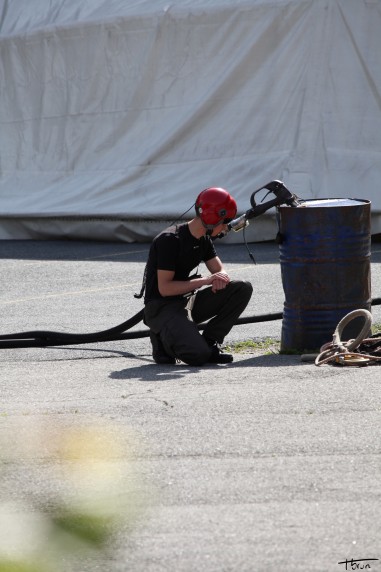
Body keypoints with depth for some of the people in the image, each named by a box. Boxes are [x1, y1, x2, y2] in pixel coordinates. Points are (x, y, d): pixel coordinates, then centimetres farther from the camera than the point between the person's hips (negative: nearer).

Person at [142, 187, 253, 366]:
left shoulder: (204, 240, 8)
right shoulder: (170, 239, -19)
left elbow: (219, 270, 11)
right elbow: (164, 288, -22)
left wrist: (220, 279, -15)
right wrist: (205, 280, -23)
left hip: (189, 301, 8)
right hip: (161, 308, -8)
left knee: (243, 288, -7)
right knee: (198, 355, -30)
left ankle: (208, 342, -1)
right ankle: (163, 338, 1)